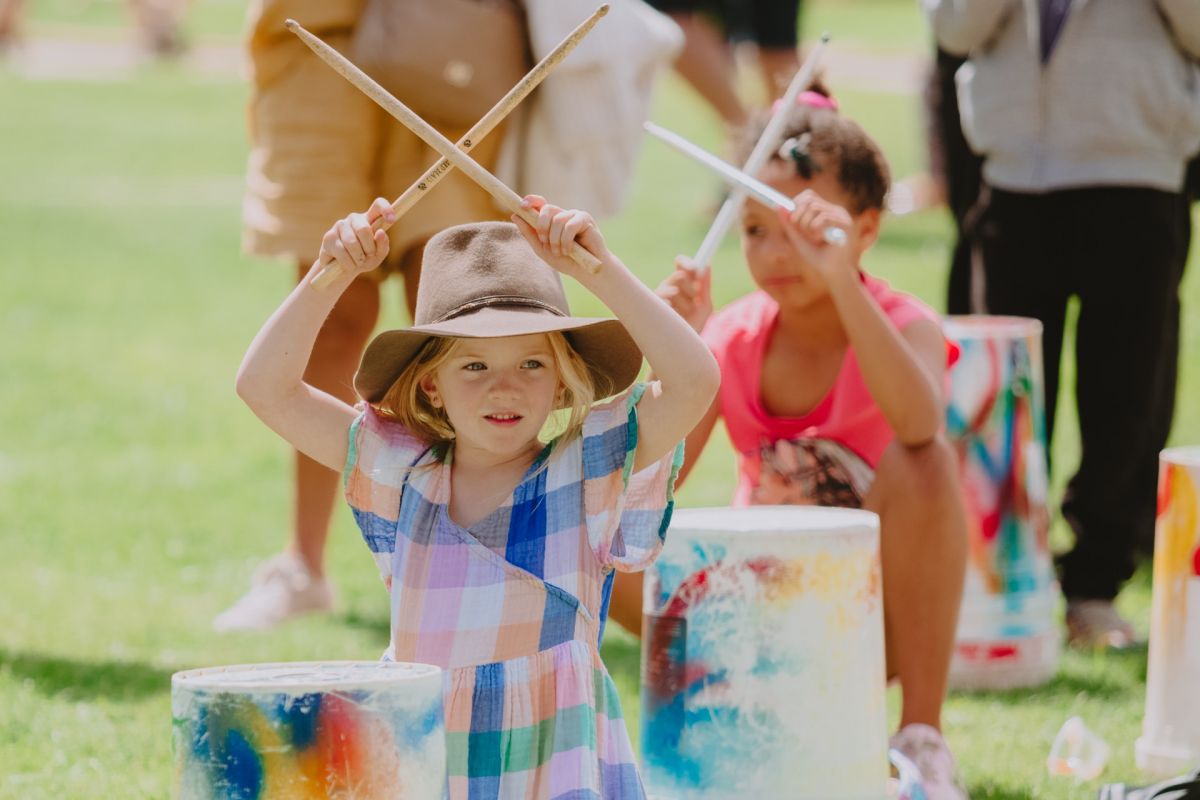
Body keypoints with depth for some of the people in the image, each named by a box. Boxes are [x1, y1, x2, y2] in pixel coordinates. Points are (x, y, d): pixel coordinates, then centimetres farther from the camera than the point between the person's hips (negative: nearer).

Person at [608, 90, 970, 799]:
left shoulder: (906, 325, -14)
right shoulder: (734, 336, -4)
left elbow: (918, 423, -41)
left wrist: (841, 282, -49)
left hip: (879, 614, -3)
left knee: (922, 460, -34)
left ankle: (922, 737, -23)